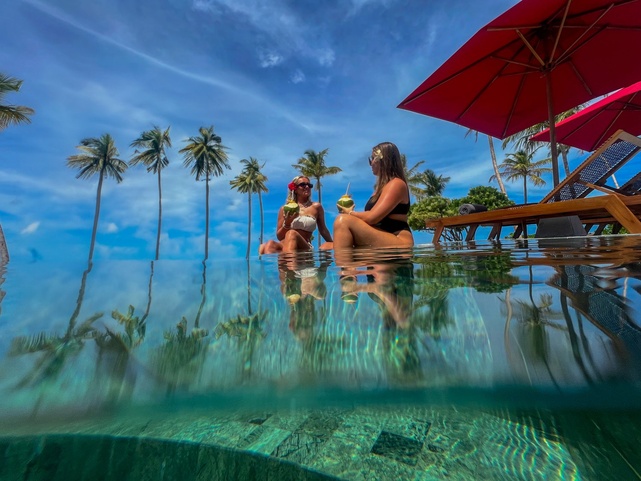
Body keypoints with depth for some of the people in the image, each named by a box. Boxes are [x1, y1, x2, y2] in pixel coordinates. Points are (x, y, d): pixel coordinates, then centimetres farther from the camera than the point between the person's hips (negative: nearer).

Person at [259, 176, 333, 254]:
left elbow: (323, 230, 20)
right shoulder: (285, 209, 11)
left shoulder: (316, 207, 10)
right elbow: (279, 237, 12)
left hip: (305, 249, -1)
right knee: (270, 244, -34)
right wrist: (287, 224, -6)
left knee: (292, 233, -35)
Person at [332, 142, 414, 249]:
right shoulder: (383, 185, 22)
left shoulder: (396, 184, -6)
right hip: (381, 242, 9)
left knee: (343, 221, -27)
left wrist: (350, 213, 1)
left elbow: (371, 217, -16)